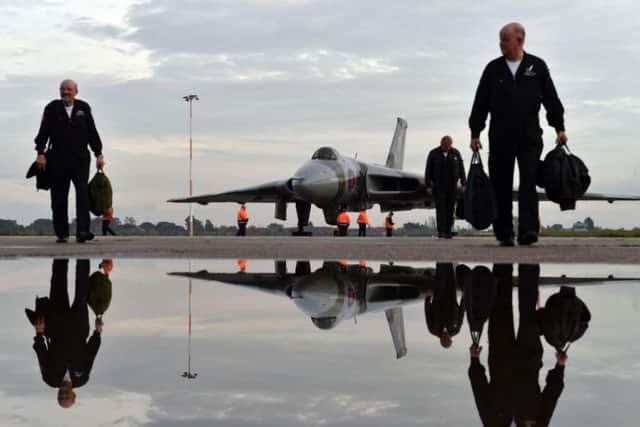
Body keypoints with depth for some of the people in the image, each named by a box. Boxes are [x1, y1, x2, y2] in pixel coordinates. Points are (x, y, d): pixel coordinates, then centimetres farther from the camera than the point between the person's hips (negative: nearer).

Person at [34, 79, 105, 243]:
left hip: (80, 159, 0)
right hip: (58, 160, 0)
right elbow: (43, 132, 0)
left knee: (83, 192, -15)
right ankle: (61, 233, 12)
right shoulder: (52, 108, 6)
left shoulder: (84, 108, 10)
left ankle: (82, 232, -20)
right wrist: (40, 153, -11)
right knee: (59, 198, 4)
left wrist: (99, 154, 6)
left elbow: (92, 133, 11)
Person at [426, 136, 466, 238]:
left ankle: (448, 232, 8)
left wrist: (463, 184, -4)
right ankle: (441, 231, -16)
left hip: (452, 186, 2)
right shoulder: (433, 153, -2)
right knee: (440, 208, -11)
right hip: (438, 186, -2)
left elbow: (461, 169, 3)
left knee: (450, 209, 2)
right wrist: (428, 186, -7)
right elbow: (428, 170, -2)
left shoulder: (456, 153, 3)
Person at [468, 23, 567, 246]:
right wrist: (475, 133, 5)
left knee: (529, 182, -11)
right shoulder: (493, 68, 8)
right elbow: (480, 103, 9)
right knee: (501, 187, 2)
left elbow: (551, 99, 9)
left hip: (530, 136, -1)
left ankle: (528, 231, -16)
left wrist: (559, 128, 5)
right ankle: (504, 234, 9)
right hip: (500, 138, 1)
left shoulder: (537, 66, 7)